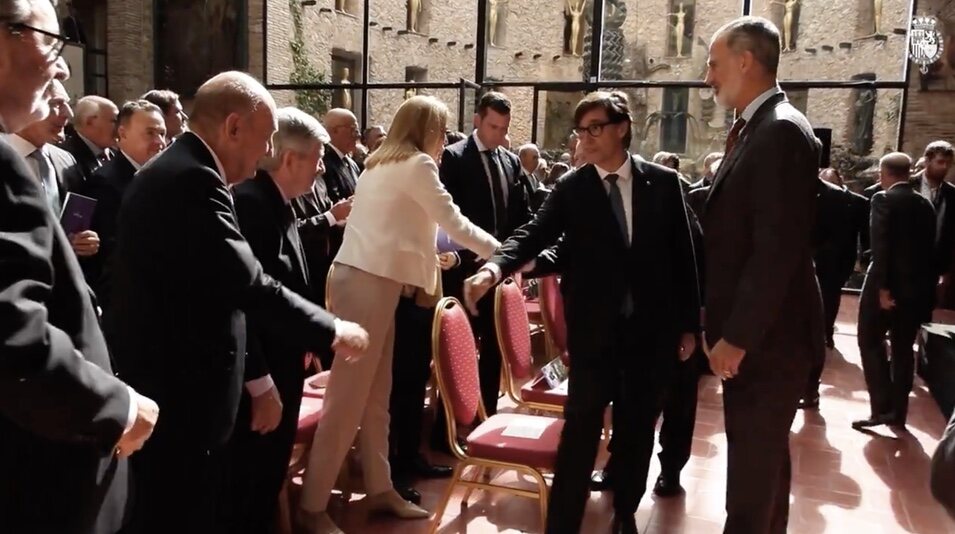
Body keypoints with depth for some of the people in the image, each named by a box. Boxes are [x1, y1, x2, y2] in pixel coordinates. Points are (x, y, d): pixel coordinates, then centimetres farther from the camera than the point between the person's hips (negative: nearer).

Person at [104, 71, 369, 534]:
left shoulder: (171, 170, 11)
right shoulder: (193, 181, -22)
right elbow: (249, 285, -24)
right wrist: (331, 330, -12)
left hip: (163, 382, 10)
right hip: (175, 394, -10)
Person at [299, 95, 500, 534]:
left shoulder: (382, 163, 19)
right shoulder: (416, 164, -7)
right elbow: (454, 222, -7)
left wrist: (426, 255, 26)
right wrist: (502, 253, 3)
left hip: (368, 276, 10)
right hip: (368, 282, -10)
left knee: (375, 393, 13)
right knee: (349, 395, -5)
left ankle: (379, 488, 24)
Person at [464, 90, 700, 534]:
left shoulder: (663, 182, 1)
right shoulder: (570, 189, -1)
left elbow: (683, 255, 4)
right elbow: (534, 234, -13)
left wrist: (688, 323, 4)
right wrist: (494, 268, -33)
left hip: (652, 327, 2)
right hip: (593, 328, -1)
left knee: (637, 428, 14)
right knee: (581, 428, -1)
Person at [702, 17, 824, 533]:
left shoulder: (781, 131, -17)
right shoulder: (756, 129, 13)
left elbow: (778, 248, -23)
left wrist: (738, 336, -20)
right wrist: (723, 326, 16)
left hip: (767, 335, -10)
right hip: (750, 330, 10)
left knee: (754, 458, 2)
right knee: (761, 452, 21)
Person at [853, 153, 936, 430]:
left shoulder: (883, 199, -9)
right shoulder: (925, 204, 10)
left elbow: (880, 245, -18)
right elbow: (930, 248, 11)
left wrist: (882, 287, -19)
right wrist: (927, 287, 15)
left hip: (888, 284, -6)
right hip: (917, 285, 6)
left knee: (871, 343, 3)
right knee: (903, 349, 12)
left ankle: (882, 408, -5)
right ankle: (898, 412, 16)